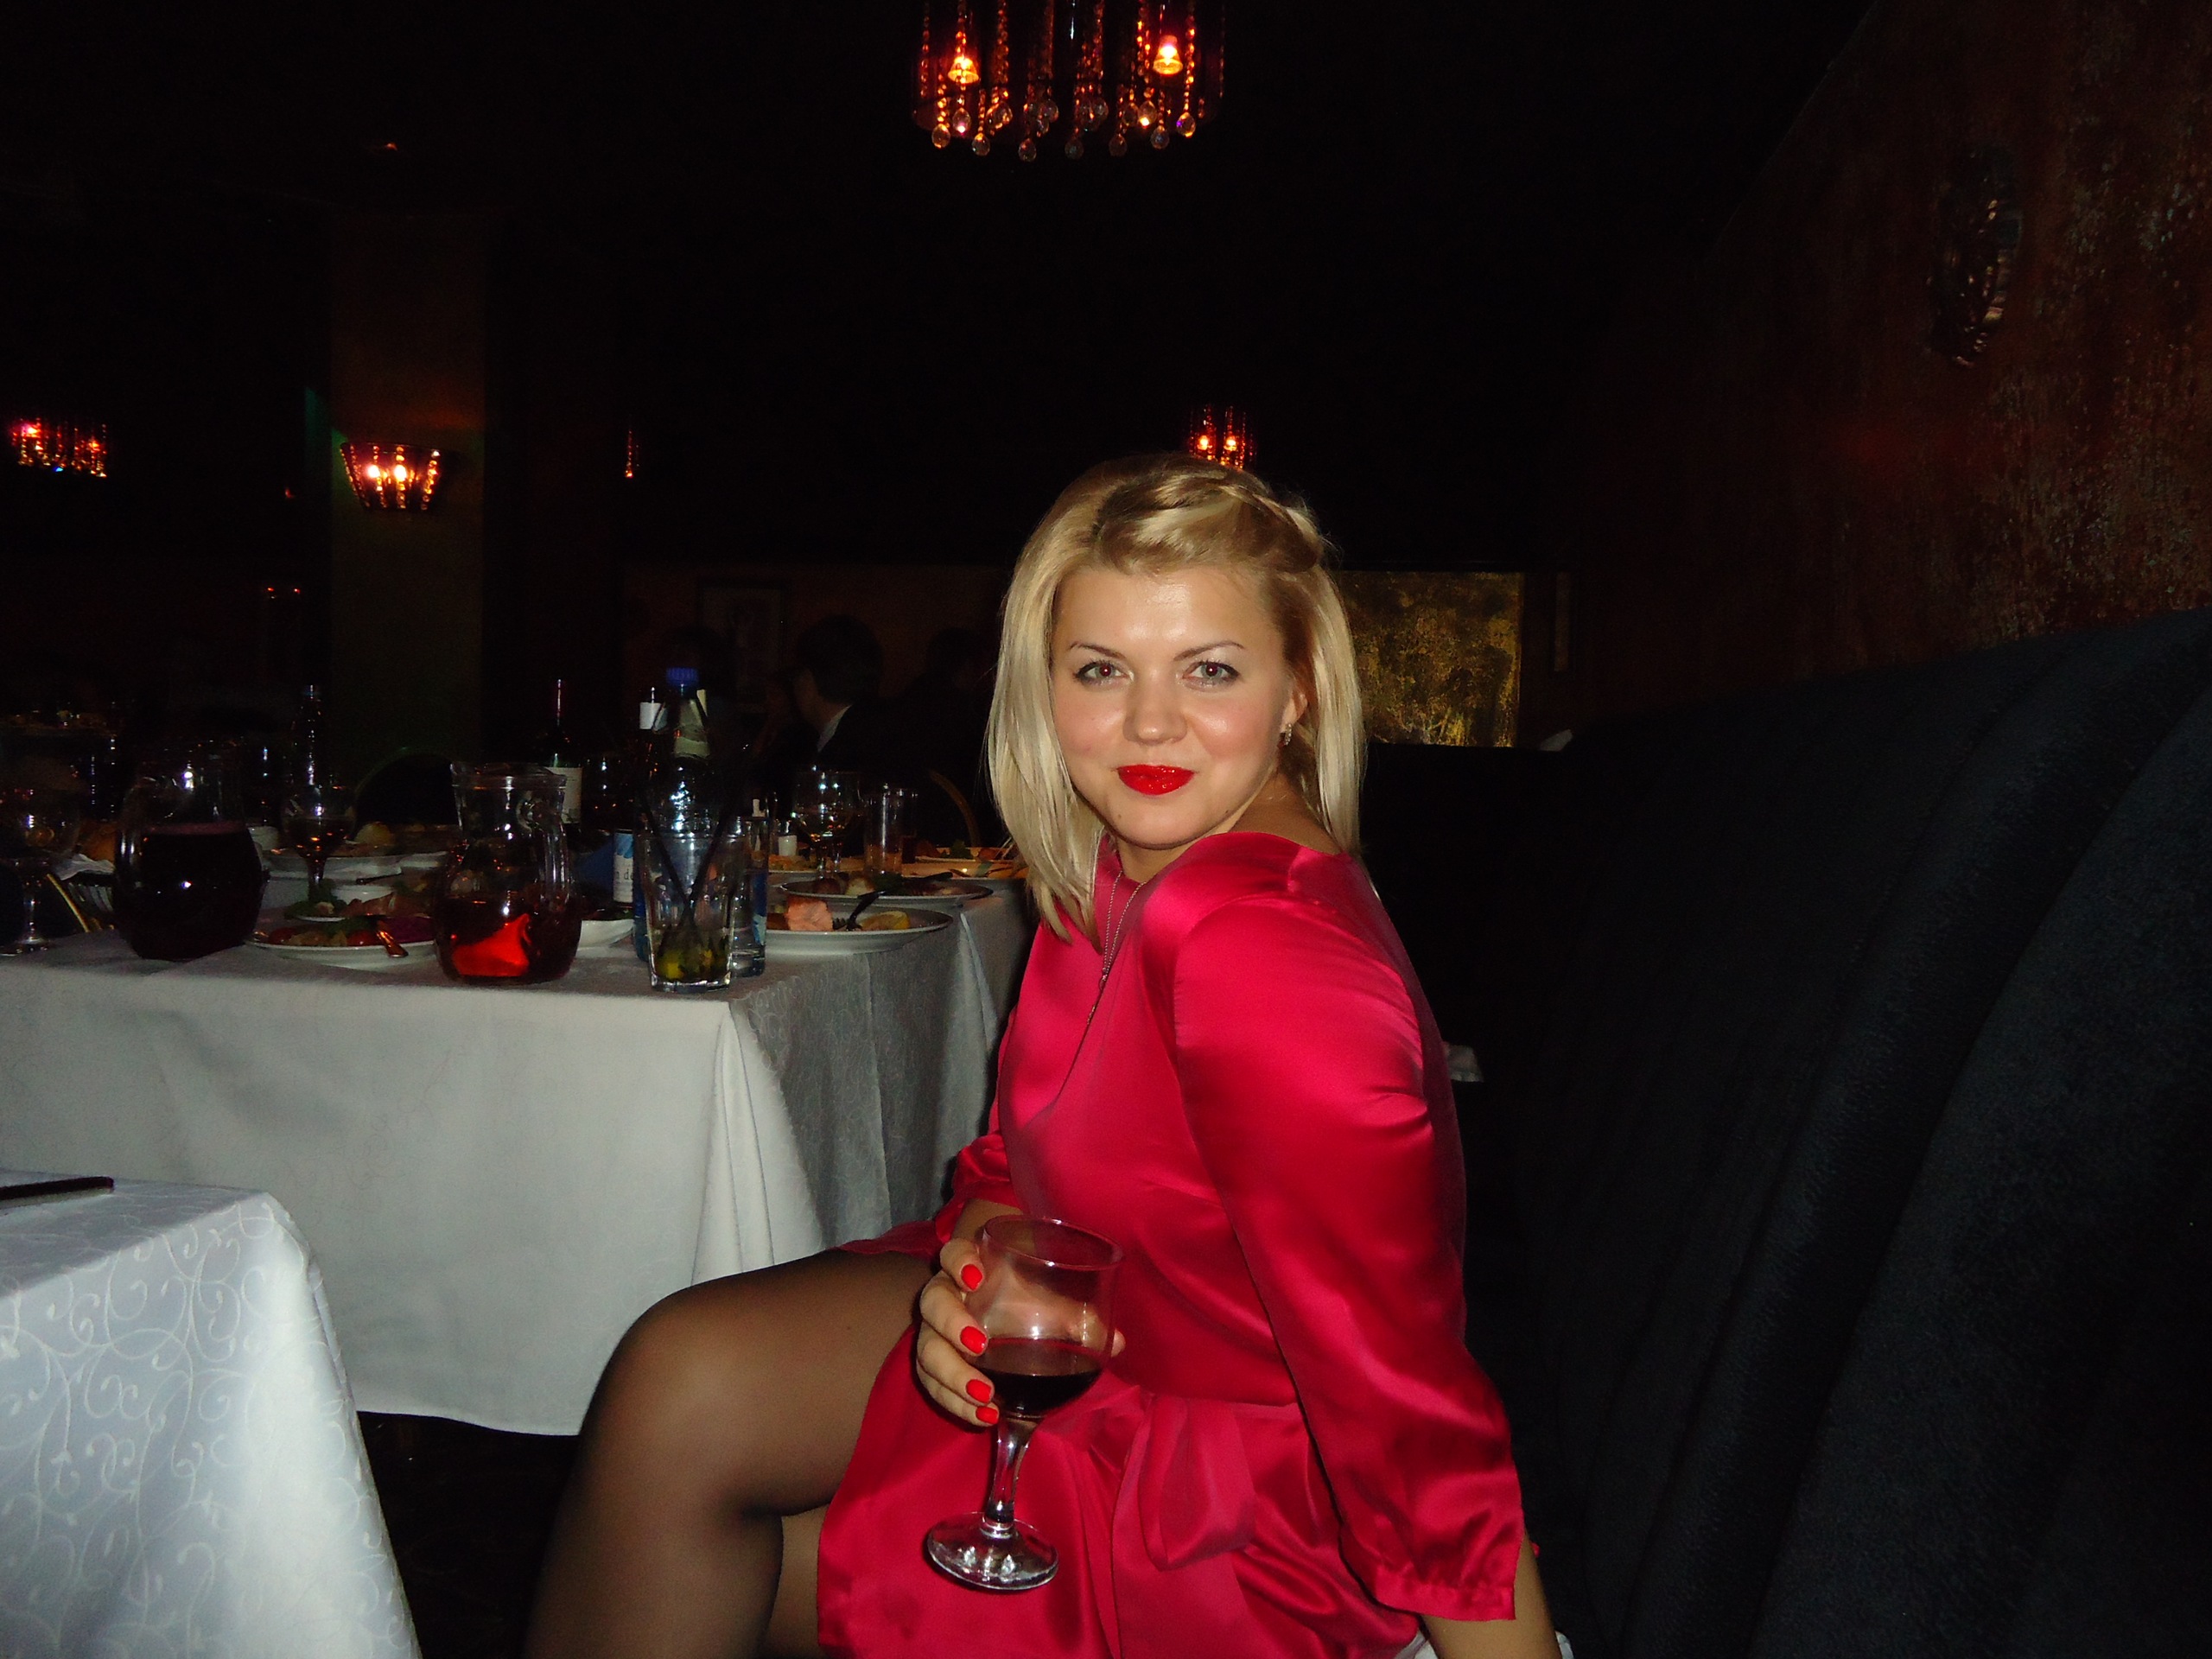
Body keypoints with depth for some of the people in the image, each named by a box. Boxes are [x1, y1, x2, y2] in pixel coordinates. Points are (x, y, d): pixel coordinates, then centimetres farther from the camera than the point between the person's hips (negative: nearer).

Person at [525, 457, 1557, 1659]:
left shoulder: (1253, 949, -32)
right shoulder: (1132, 862, -4)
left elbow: (1411, 1408, -30)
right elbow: (1023, 1158, 4)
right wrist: (978, 1253, -16)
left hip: (1251, 1531, -7)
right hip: (1122, 1344, 7)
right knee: (682, 1372, 1)